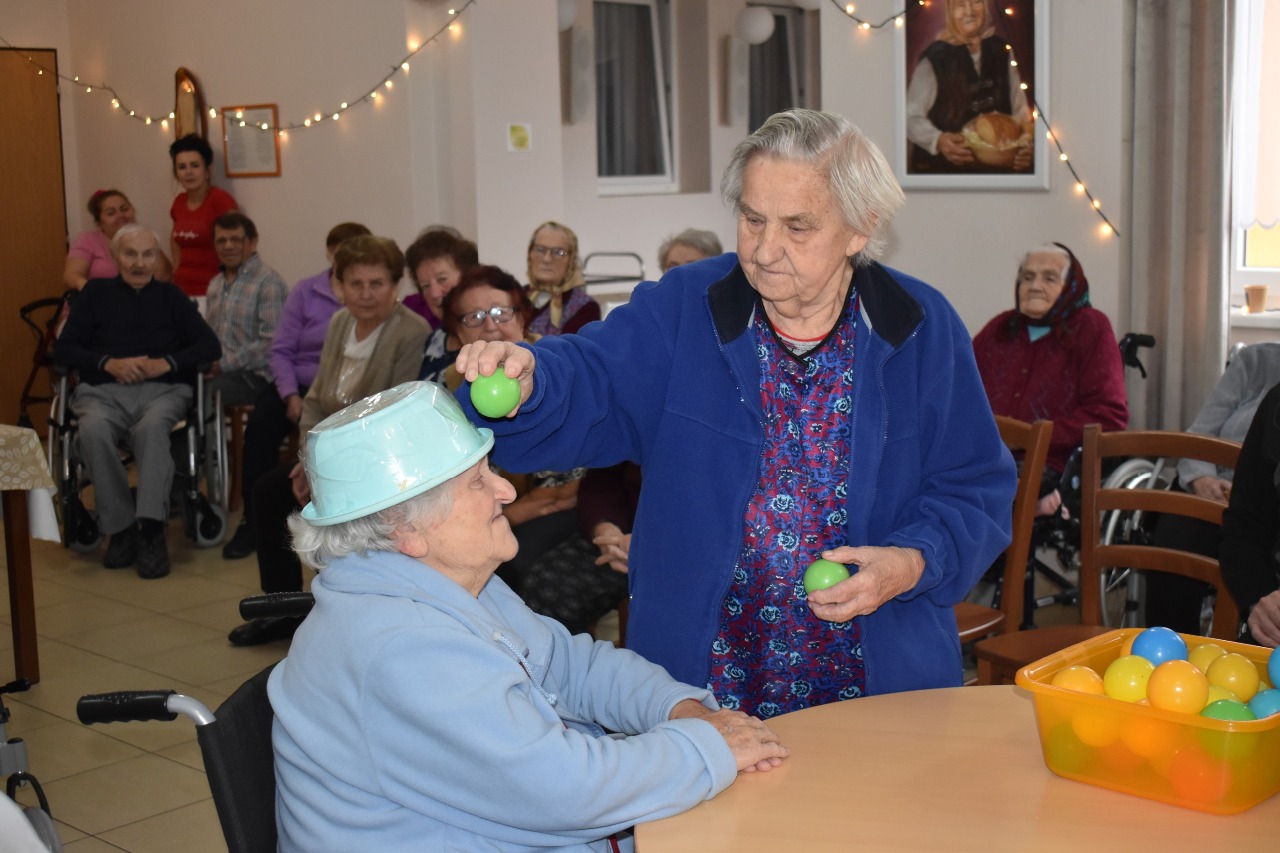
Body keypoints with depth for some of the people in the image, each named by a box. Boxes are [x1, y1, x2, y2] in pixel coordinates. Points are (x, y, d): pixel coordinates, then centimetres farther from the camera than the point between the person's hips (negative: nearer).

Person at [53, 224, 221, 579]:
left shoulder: (169, 296, 20)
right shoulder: (96, 293, 20)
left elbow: (210, 346, 10)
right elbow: (62, 349, 11)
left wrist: (167, 362, -7)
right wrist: (108, 363, -6)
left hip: (162, 389, 0)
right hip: (103, 390, 1)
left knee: (152, 427, -37)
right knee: (94, 430, -35)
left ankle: (152, 529, -40)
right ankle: (120, 529, -26)